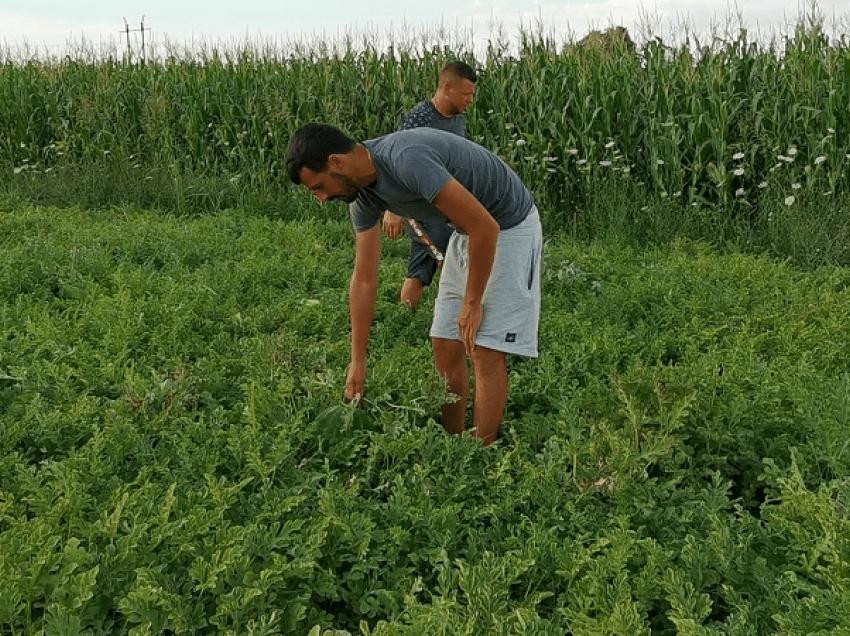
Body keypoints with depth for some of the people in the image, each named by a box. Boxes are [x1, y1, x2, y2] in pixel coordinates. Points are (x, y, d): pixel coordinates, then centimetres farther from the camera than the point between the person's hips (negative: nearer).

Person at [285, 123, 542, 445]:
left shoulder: (407, 161, -33)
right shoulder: (362, 195, -5)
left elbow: (486, 227, -30)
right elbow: (364, 279, 0)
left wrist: (472, 304, -19)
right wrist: (357, 362, 1)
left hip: (508, 226, -8)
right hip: (468, 233, 8)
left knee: (485, 352, -11)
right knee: (446, 348, 6)